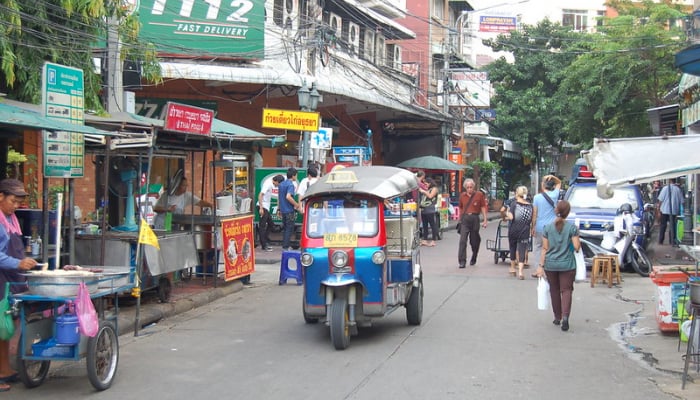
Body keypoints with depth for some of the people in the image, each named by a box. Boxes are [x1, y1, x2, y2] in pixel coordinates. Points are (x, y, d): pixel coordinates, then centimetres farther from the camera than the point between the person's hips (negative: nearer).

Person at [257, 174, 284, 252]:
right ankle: (264, 245, 0)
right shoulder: (268, 184, -17)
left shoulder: (271, 184, 11)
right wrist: (261, 208, -26)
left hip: (266, 207, 10)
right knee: (262, 226, -4)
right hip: (263, 207, -10)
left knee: (270, 224, 17)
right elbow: (260, 195, -23)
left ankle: (266, 243, 24)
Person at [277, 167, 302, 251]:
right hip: (289, 210, -8)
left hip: (283, 210, 8)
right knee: (289, 229, -3)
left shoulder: (281, 184, 12)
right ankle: (286, 247, -4)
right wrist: (297, 204, -18)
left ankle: (284, 246, 18)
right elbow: (288, 197, -28)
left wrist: (279, 208, 26)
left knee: (285, 228, 15)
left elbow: (279, 196, 19)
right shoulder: (291, 185, -15)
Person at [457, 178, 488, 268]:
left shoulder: (479, 194, -1)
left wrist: (485, 220, -3)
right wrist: (460, 219, 16)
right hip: (464, 219, 1)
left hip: (474, 218, -1)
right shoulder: (462, 195, 6)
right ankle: (462, 261, -10)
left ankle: (473, 259, 33)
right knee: (462, 241, -10)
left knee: (474, 241, 10)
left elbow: (483, 207, 1)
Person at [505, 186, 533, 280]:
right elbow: (532, 221, 2)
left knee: (512, 248, 18)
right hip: (524, 232, 1)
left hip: (513, 230, -1)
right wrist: (532, 229, 18)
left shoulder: (514, 203, -6)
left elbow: (511, 217, -14)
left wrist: (507, 213, 5)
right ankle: (520, 272, -13)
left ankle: (512, 269, 31)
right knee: (522, 251, 1)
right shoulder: (530, 206, 2)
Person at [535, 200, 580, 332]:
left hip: (551, 264, 2)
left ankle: (557, 317, 23)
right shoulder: (572, 227, -8)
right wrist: (578, 240, 11)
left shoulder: (548, 227, -3)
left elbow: (545, 249, -3)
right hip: (567, 265, -2)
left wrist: (541, 265, 1)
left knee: (554, 290, 15)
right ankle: (565, 315, -16)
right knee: (566, 290, 4)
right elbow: (576, 247, -10)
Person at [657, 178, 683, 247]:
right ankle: (672, 241, 8)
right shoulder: (678, 189, -4)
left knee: (663, 226, 9)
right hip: (674, 210, 1)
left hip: (665, 210, -1)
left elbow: (661, 199, -8)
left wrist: (659, 207, 5)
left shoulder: (665, 188, -9)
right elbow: (681, 201, 1)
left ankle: (660, 241, 11)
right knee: (672, 226, 9)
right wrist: (679, 210, 11)